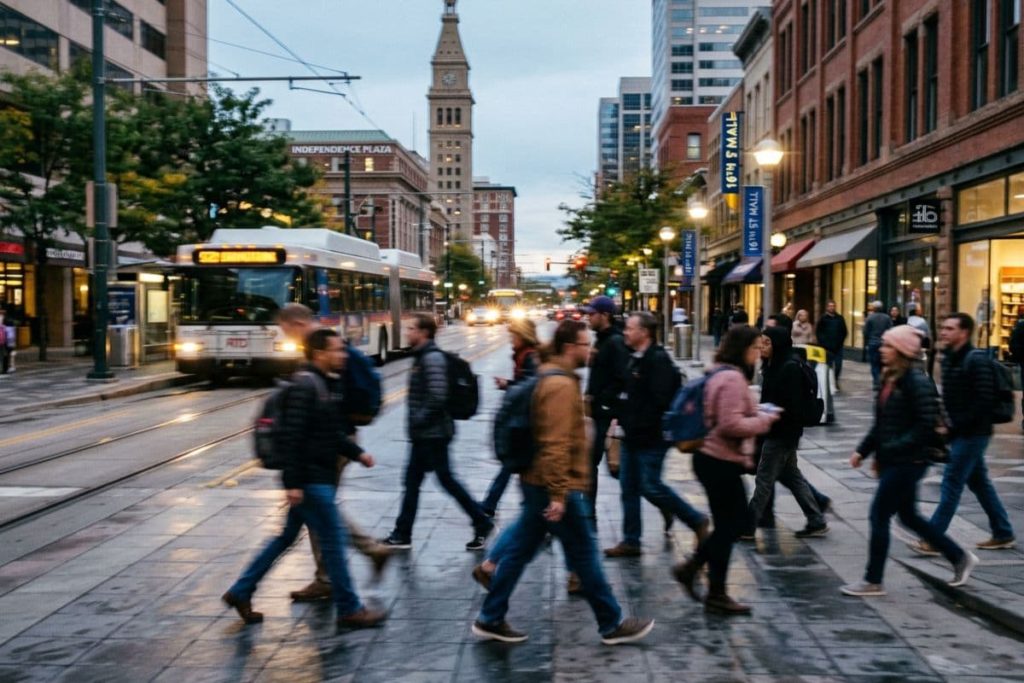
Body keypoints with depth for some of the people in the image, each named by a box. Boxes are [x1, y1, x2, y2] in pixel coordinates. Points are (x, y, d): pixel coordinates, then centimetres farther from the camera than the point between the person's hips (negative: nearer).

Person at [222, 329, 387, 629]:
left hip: (319, 477, 10)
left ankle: (241, 592, 26)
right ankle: (349, 610, 8)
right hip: (309, 480, -10)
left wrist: (357, 453, 14)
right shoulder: (304, 386, -17)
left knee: (287, 536, 16)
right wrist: (293, 482, -24)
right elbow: (292, 437, -22)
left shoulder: (326, 384, 14)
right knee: (333, 538, -3)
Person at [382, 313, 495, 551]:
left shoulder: (432, 358, -18)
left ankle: (482, 523, 12)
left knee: (446, 479, -1)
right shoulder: (422, 356, 13)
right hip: (424, 434, 10)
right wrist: (415, 420, 13)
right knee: (412, 481, 11)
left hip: (433, 433, -10)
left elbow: (438, 396, -26)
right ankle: (402, 534, 18)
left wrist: (418, 419, -19)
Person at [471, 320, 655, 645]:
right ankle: (612, 624, 14)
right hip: (556, 488, -10)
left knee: (519, 551, 13)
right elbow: (555, 444, -24)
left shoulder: (552, 378, 14)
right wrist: (559, 494, -25)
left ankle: (490, 619, 18)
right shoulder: (561, 384, -18)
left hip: (536, 484, 10)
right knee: (585, 555, 2)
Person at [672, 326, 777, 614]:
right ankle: (716, 595, 12)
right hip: (721, 462, -10)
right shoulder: (732, 378, -19)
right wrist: (765, 419, -12)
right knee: (728, 525, 1)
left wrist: (757, 415, 12)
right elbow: (731, 424, -25)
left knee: (731, 522, 17)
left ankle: (690, 568, 22)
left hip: (715, 459, 10)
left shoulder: (722, 374, 13)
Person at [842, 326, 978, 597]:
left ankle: (873, 581, 9)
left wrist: (894, 448, -21)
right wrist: (863, 450, 8)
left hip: (908, 462, -9)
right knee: (908, 516, 18)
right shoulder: (890, 378, 9)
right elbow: (881, 422, 15)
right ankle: (960, 557, 34)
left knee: (879, 516, -3)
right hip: (893, 462, 9)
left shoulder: (916, 381, -17)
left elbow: (926, 425, -21)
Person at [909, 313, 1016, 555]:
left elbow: (983, 401, -21)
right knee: (979, 483, 16)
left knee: (951, 485, -6)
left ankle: (932, 541, -2)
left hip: (972, 434, -9)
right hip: (959, 433, 9)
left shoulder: (976, 361, -17)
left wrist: (954, 426, -21)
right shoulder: (949, 359, 9)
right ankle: (1003, 534, 28)